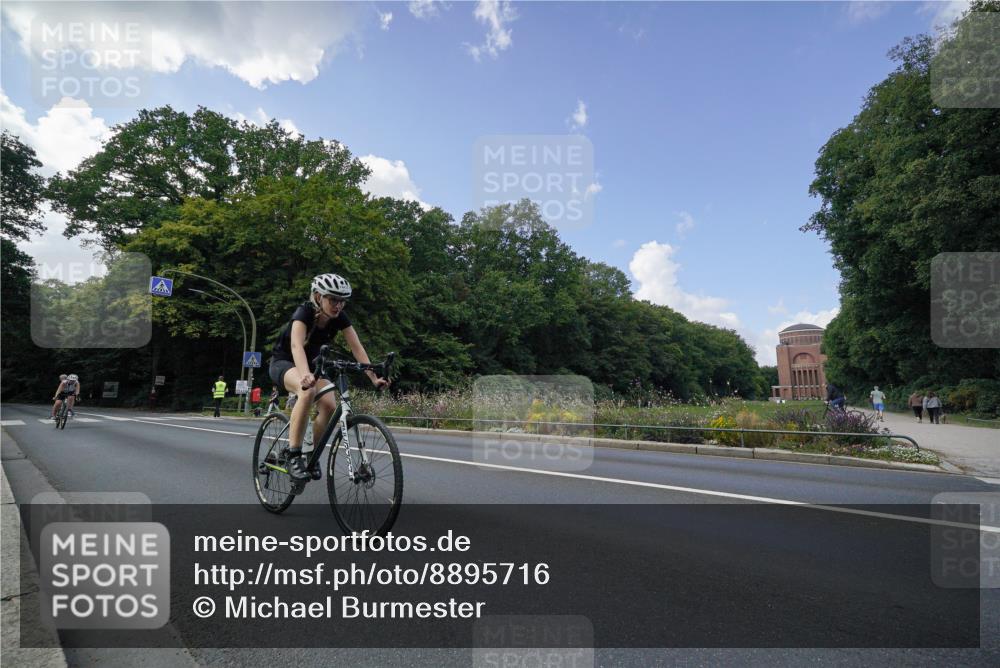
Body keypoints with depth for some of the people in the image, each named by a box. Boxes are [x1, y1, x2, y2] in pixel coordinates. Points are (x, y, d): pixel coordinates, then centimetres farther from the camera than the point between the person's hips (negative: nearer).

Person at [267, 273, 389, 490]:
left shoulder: (340, 317, -15)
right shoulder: (304, 312, -29)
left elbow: (357, 348, -19)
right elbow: (296, 345, -47)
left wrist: (374, 377, -30)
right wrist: (305, 375, -65)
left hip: (312, 362, 5)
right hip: (283, 362, -5)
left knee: (330, 406, -20)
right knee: (308, 391, -38)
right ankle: (293, 455, -30)